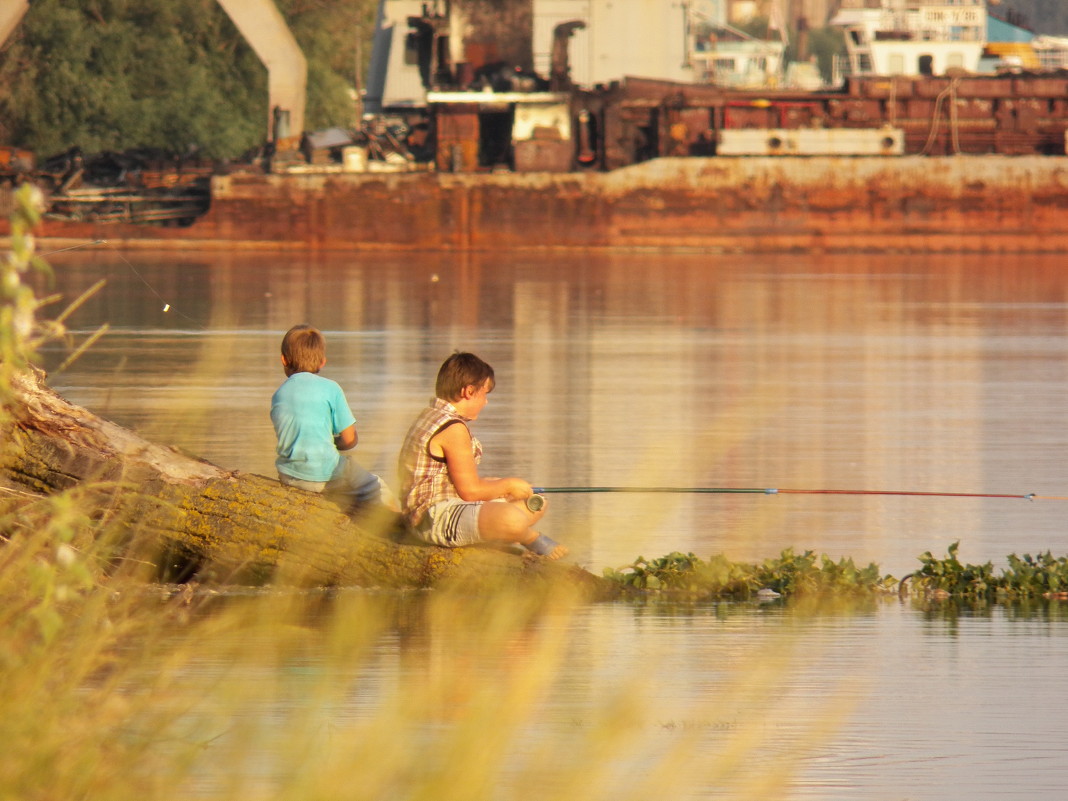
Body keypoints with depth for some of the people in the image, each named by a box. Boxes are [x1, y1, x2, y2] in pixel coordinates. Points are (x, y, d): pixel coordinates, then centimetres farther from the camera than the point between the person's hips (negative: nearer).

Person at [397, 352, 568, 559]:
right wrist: (509, 485, -3)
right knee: (513, 519, -36)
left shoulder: (431, 417, 16)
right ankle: (532, 539, -4)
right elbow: (470, 491, -19)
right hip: (435, 517, -12)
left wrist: (499, 484, 12)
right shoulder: (453, 429, -18)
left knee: (536, 505, 19)